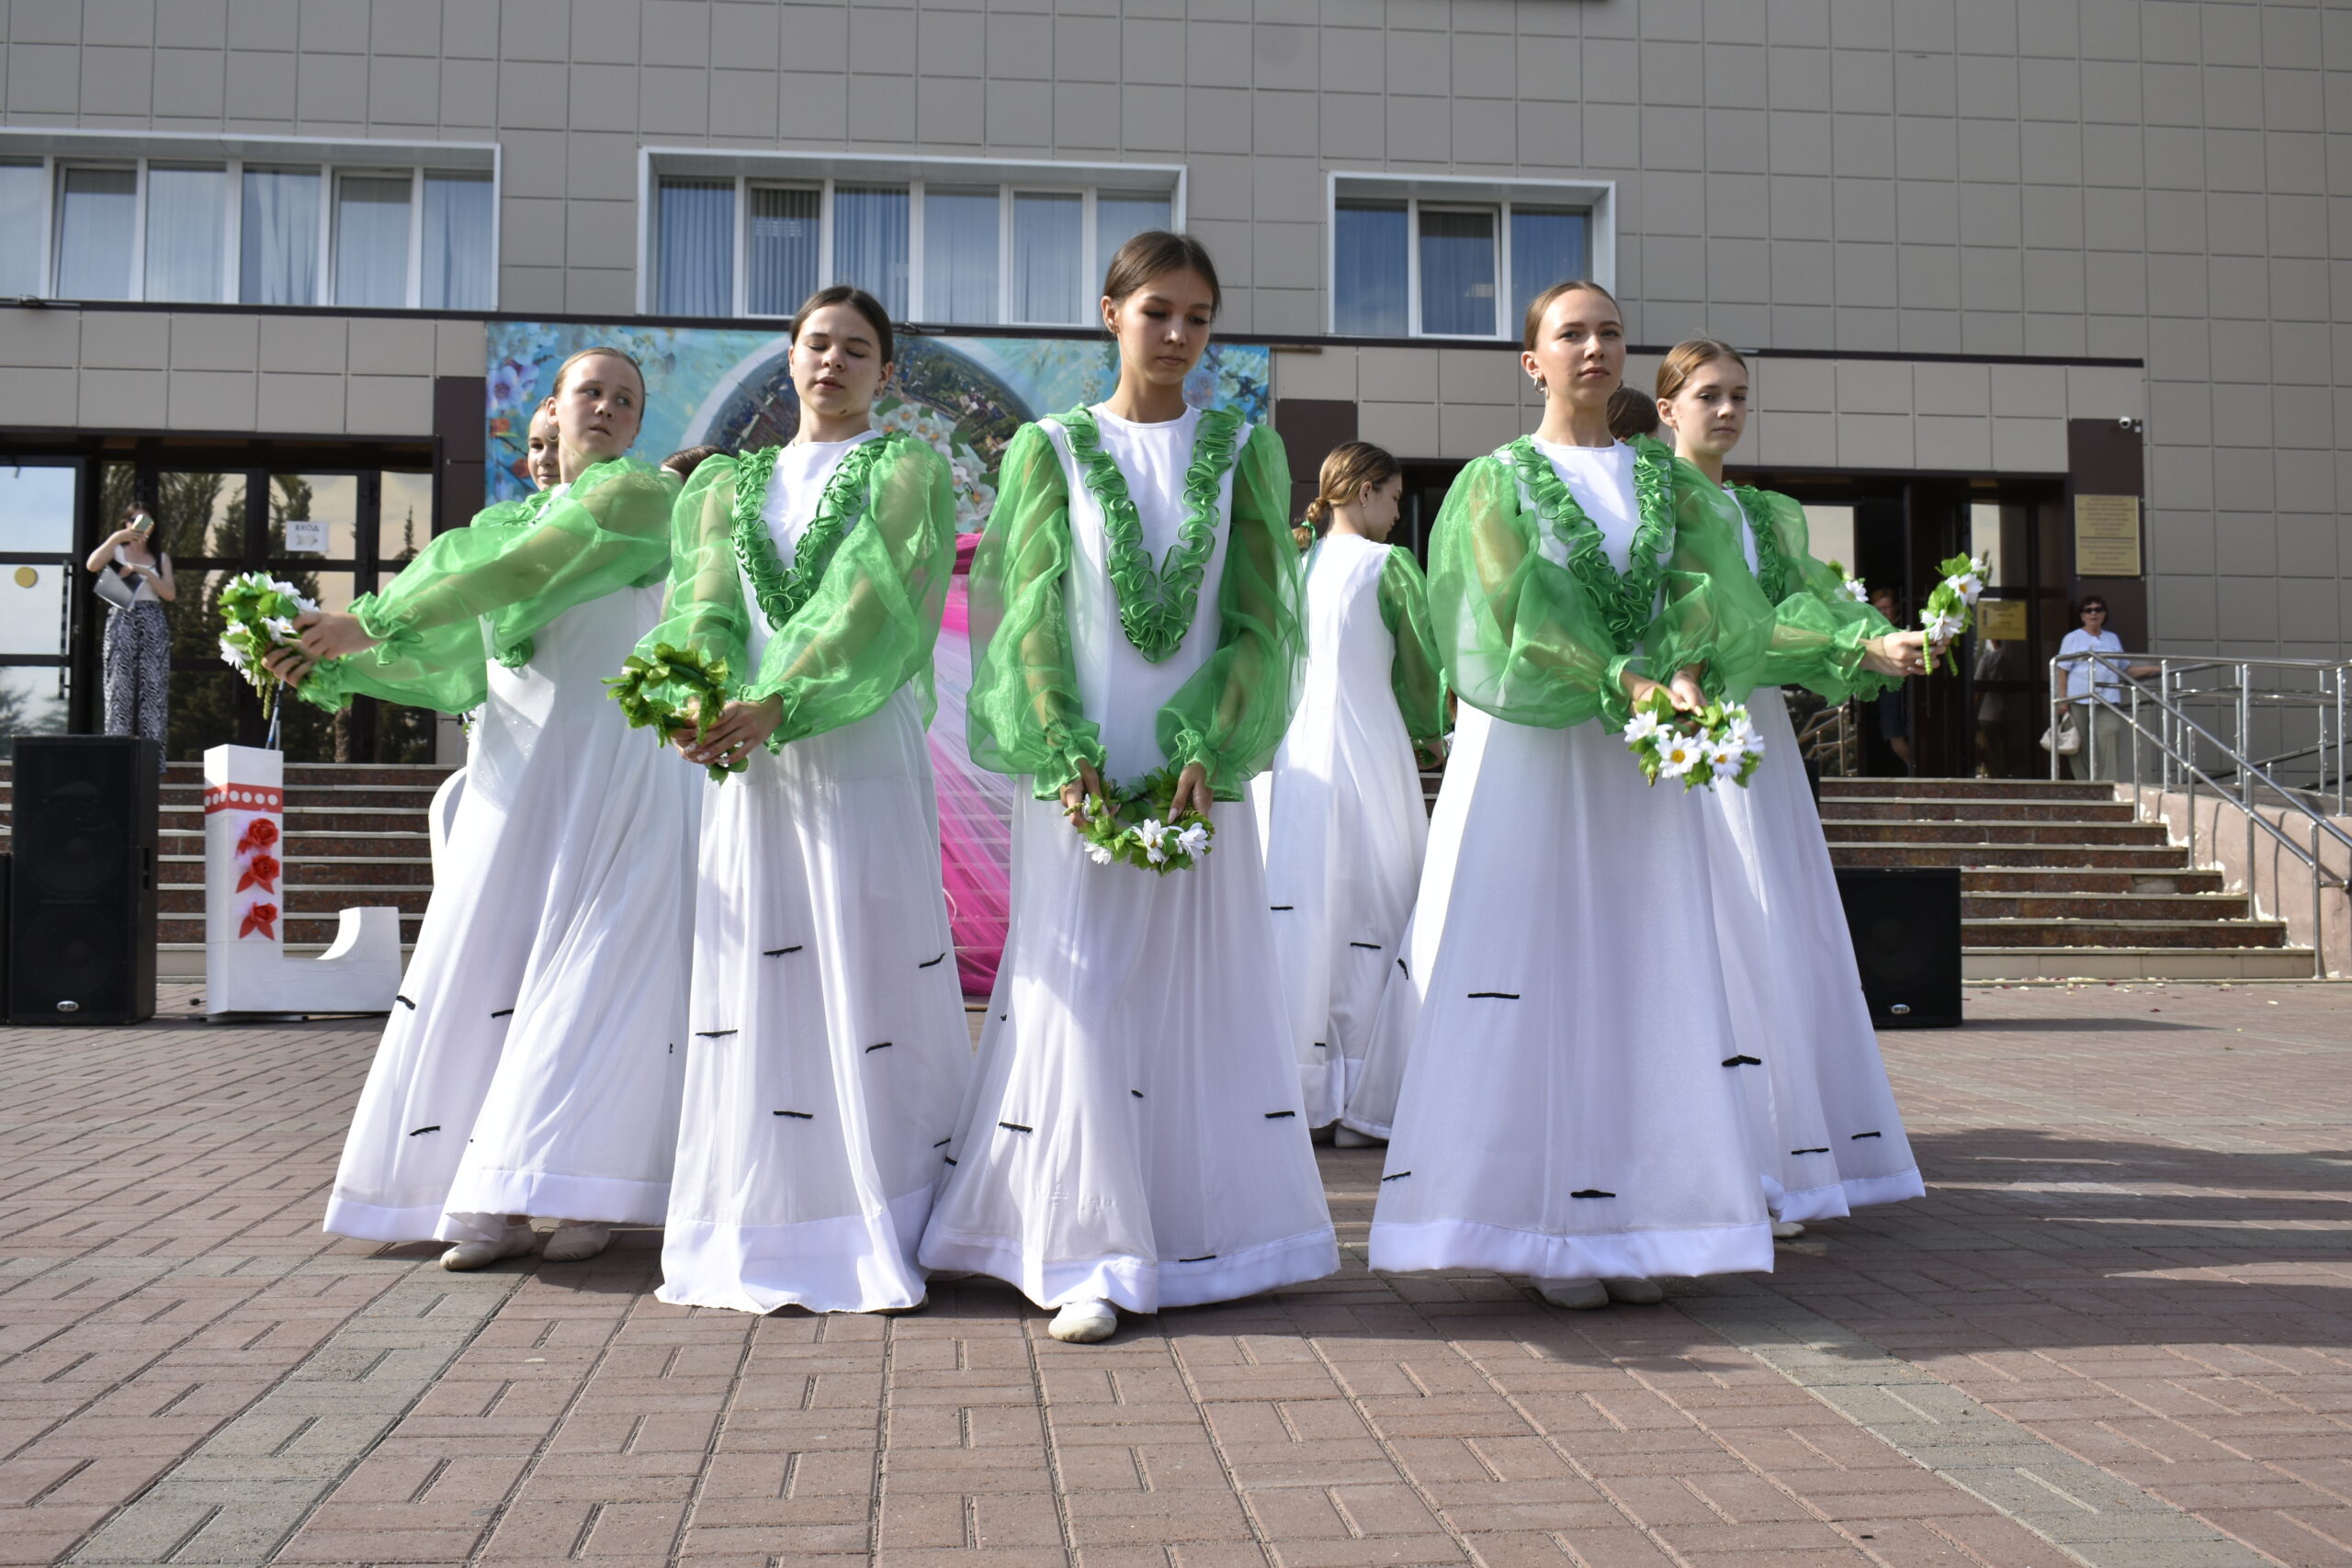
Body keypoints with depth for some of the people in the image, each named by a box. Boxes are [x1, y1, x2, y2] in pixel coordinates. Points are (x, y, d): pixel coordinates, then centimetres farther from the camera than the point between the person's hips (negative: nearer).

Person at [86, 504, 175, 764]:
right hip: (121, 621, -1)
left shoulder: (161, 558, 18)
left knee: (152, 687, -6)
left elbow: (170, 594, 5)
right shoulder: (115, 551, 13)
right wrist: (116, 537, -16)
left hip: (153, 625, 1)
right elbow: (92, 565, -9)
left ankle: (150, 758, -9)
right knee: (120, 685, -9)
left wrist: (145, 572, -6)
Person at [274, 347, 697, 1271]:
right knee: (489, 965, 0)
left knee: (595, 969, -7)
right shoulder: (510, 519, 19)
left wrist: (370, 624, -16)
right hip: (516, 770, 6)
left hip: (613, 768, -6)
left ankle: (583, 1195, -2)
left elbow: (523, 573, -15)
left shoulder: (638, 494, -1)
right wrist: (329, 669, 4)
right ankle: (491, 1203, 3)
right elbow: (448, 657, 17)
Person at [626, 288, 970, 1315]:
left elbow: (872, 605, -11)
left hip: (862, 756, -3)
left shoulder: (907, 473, 6)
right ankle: (764, 1232, 9)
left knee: (867, 975, -5)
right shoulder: (728, 484, 19)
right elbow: (703, 603, 2)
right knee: (759, 985, 2)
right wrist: (697, 699, -20)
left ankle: (877, 1229, 2)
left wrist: (772, 706, -25)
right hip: (746, 764, 4)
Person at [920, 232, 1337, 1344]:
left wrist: (1205, 753, -12)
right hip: (1080, 770, -1)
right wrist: (1068, 759, -13)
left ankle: (1194, 1240, 14)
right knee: (1082, 1000, -4)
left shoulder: (1244, 451, 10)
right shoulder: (1051, 449, 6)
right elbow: (1033, 614, -1)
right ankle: (1089, 1256, 2)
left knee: (1199, 995, 3)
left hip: (1201, 773, 2)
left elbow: (1259, 617, 2)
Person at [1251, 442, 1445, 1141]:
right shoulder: (1387, 565, -4)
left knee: (1293, 911, 7)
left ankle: (1289, 1093, 12)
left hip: (1289, 754, 5)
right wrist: (1433, 731, 21)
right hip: (1365, 750, -5)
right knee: (1371, 913, 2)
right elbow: (1423, 660, 4)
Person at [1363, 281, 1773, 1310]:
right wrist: (1628, 683, -20)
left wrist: (1683, 677, -19)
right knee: (1530, 977, -5)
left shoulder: (1660, 476, 15)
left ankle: (1626, 1220, 10)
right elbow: (1521, 603, -11)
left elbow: (1714, 586, 1)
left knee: (1642, 980, 2)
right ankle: (1543, 1232, 0)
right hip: (1530, 752, -4)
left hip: (1642, 759, 4)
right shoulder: (1497, 479, 4)